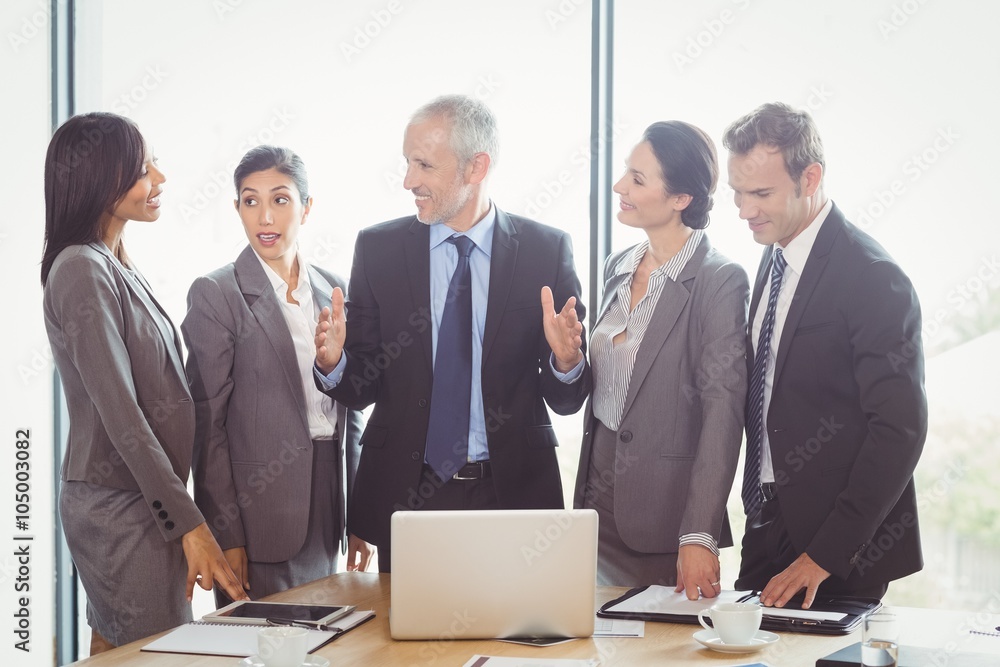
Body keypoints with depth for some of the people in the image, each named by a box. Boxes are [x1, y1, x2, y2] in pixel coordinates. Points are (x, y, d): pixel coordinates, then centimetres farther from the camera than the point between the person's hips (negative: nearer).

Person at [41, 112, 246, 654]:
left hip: (131, 501, 9)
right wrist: (188, 523, -20)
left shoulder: (115, 265, 13)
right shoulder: (81, 270, -16)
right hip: (120, 507, -9)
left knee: (113, 649, 14)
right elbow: (119, 414, -20)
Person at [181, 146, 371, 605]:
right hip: (260, 516, -5)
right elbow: (208, 422, -8)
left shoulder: (332, 290, 10)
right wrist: (226, 536, -12)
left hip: (326, 511, 5)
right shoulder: (215, 295, -6)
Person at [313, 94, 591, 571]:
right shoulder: (378, 249, 2)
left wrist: (566, 361, -21)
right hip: (404, 495, 1)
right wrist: (333, 363, -18)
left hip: (512, 495, -1)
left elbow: (567, 401, 0)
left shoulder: (547, 250, -2)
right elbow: (363, 388, 3)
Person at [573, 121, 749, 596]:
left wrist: (699, 535, -25)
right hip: (597, 499, 6)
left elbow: (722, 413, -19)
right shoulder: (617, 268, 10)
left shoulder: (720, 280, -13)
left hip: (664, 517, -6)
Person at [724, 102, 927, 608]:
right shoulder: (773, 257, 9)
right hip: (769, 524, 7)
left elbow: (900, 429, -21)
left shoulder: (872, 277, -17)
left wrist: (824, 554, -21)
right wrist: (756, 502, 10)